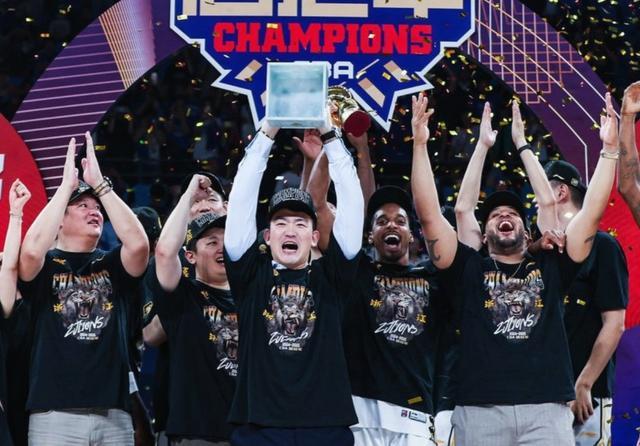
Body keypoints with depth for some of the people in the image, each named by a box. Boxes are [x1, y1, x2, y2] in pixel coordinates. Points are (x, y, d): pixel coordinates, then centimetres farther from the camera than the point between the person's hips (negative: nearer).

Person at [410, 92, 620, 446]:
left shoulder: (550, 268, 19)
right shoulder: (468, 269, 15)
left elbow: (592, 212, 15)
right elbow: (429, 214, 6)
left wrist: (609, 148, 10)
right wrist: (420, 143, -1)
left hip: (547, 410, 1)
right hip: (480, 410, -1)